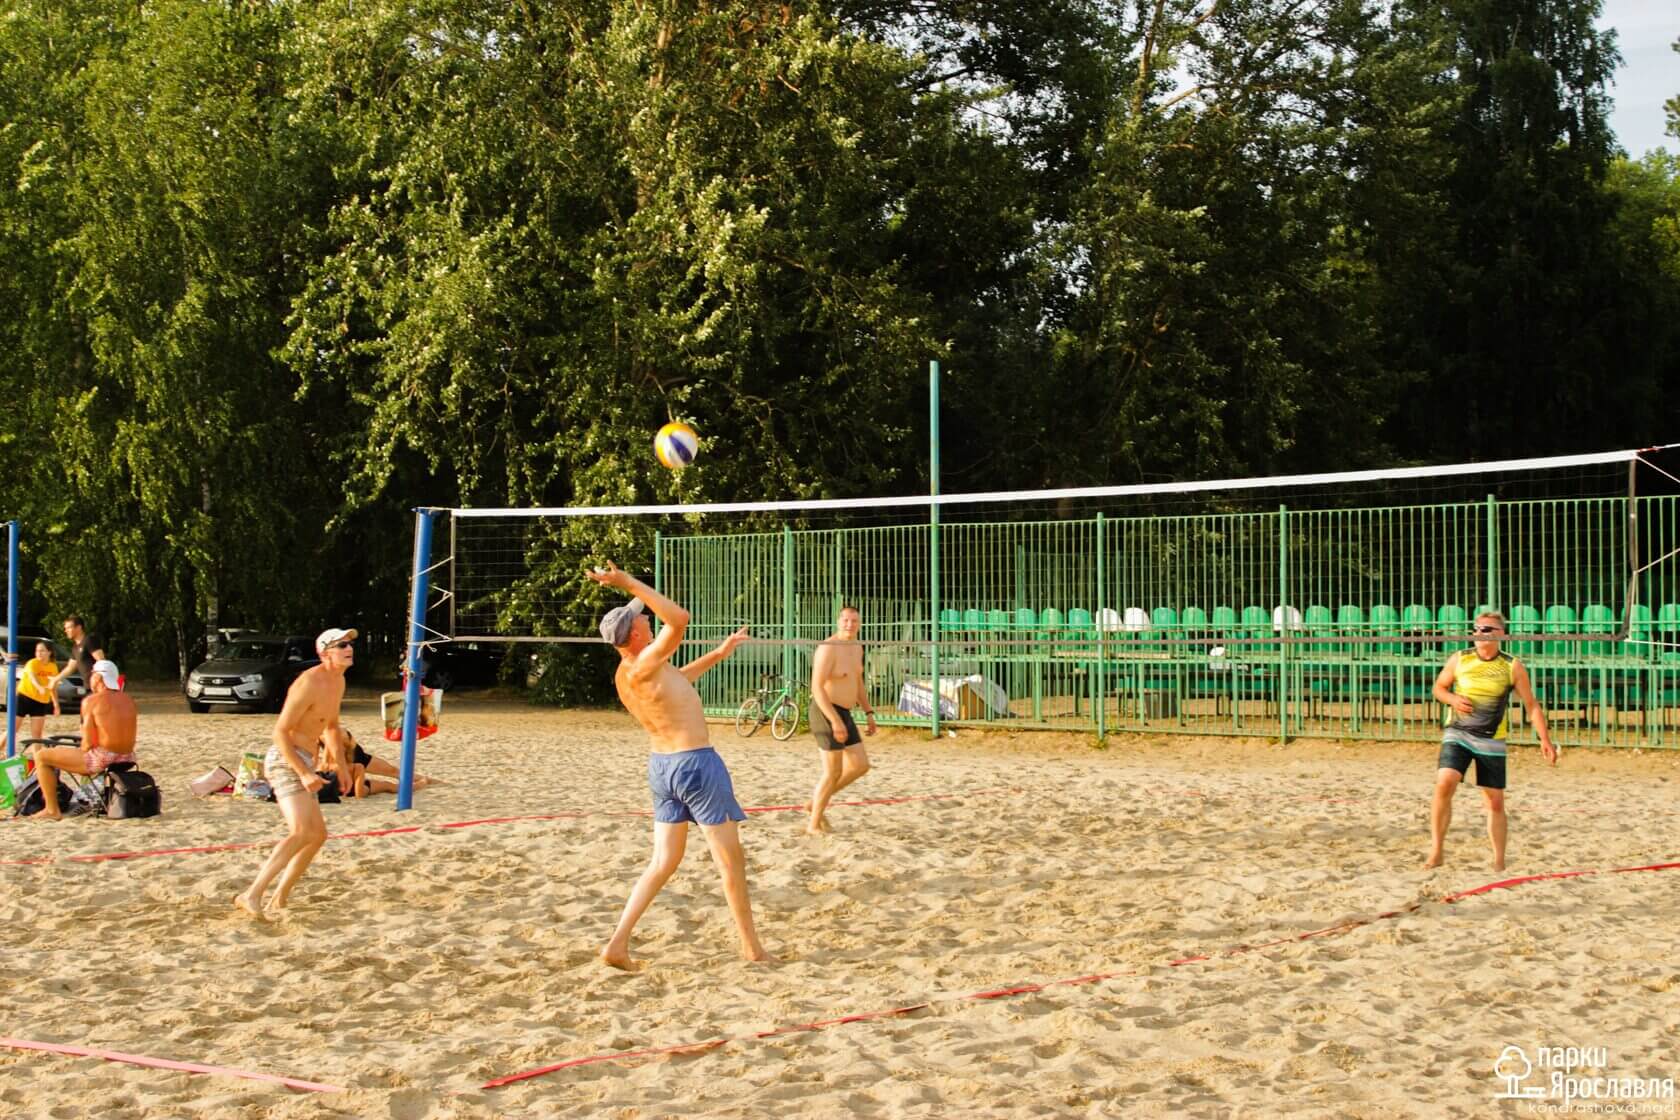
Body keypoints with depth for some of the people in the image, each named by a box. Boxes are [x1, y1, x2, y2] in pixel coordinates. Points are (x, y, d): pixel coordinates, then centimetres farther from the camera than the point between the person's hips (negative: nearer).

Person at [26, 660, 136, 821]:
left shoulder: (91, 701, -8)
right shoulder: (127, 699, 11)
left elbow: (89, 742, -13)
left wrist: (81, 752, 8)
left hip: (101, 759, -7)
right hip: (126, 758, 7)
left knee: (41, 756, 6)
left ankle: (52, 810, 5)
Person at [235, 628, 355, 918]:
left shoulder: (338, 681, 11)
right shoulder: (310, 683, -18)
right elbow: (280, 732, -21)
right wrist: (304, 773, -26)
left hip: (302, 764, 10)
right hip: (285, 762, -10)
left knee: (318, 834, 17)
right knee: (301, 832, -26)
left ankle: (280, 899, 26)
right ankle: (252, 895, -31)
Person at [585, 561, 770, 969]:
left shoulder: (623, 674, 8)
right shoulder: (642, 668, -21)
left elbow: (674, 682, 27)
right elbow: (680, 620, -33)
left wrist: (718, 653, 32)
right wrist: (630, 583, -30)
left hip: (662, 766, 9)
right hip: (696, 763, -9)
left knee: (663, 862, 12)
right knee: (732, 859, 6)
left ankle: (618, 944, 3)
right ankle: (752, 948, 16)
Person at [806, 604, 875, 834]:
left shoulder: (856, 648, 10)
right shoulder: (827, 649, -18)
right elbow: (817, 688, -24)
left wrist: (869, 713, 16)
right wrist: (835, 720, -29)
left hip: (844, 714, 9)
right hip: (826, 714, -9)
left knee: (861, 766, 9)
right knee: (833, 772, -3)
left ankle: (817, 800, 24)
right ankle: (814, 824, 11)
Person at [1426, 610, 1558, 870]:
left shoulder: (1512, 667, -3)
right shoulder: (1459, 660, -1)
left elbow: (1532, 706, 1)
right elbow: (1439, 687, 14)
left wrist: (1545, 740, -7)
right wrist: (1453, 699, -8)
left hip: (1492, 741, 0)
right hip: (1457, 734, 0)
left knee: (1495, 802, 4)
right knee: (1444, 785, -21)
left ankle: (1499, 862, 19)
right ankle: (1436, 851, -12)